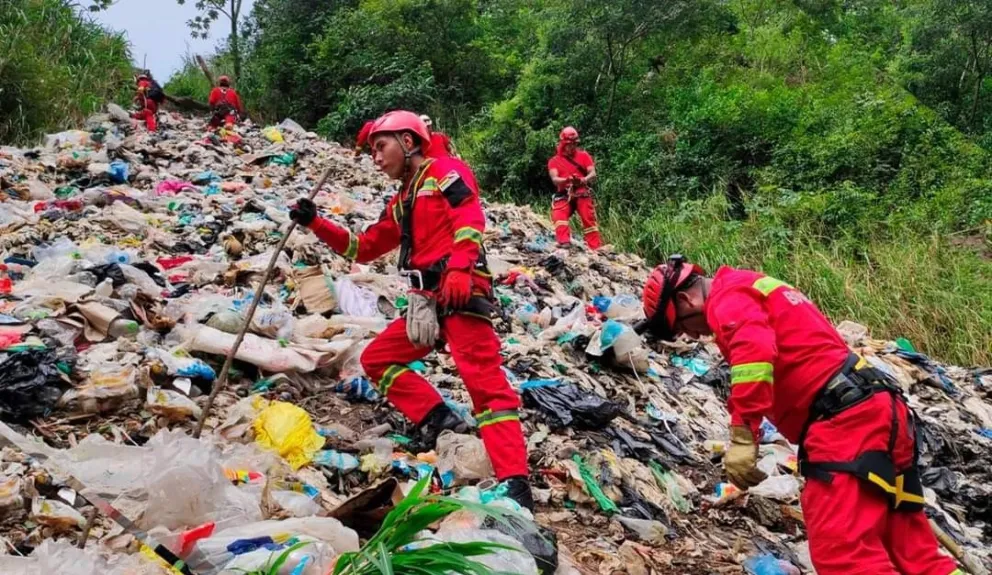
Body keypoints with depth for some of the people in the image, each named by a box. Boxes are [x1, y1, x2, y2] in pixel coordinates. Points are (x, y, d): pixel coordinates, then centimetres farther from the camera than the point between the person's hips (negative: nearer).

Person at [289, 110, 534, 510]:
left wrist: (458, 269, -28)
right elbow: (363, 248, 31)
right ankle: (438, 420, 5)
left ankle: (515, 482, -26)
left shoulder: (445, 171, 4)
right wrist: (316, 224, 21)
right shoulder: (400, 204, 27)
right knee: (376, 359, 12)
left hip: (462, 292, -9)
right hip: (426, 300, 9)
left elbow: (469, 219, -13)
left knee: (484, 379, -19)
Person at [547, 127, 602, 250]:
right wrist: (567, 180, -29)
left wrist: (583, 180, -25)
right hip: (564, 196, 0)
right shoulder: (554, 161, 10)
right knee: (558, 216, -25)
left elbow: (593, 174, 0)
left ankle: (596, 248, -15)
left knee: (589, 220, -13)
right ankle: (564, 242, -33)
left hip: (582, 194, 0)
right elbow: (554, 179, -5)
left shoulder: (584, 155, 11)